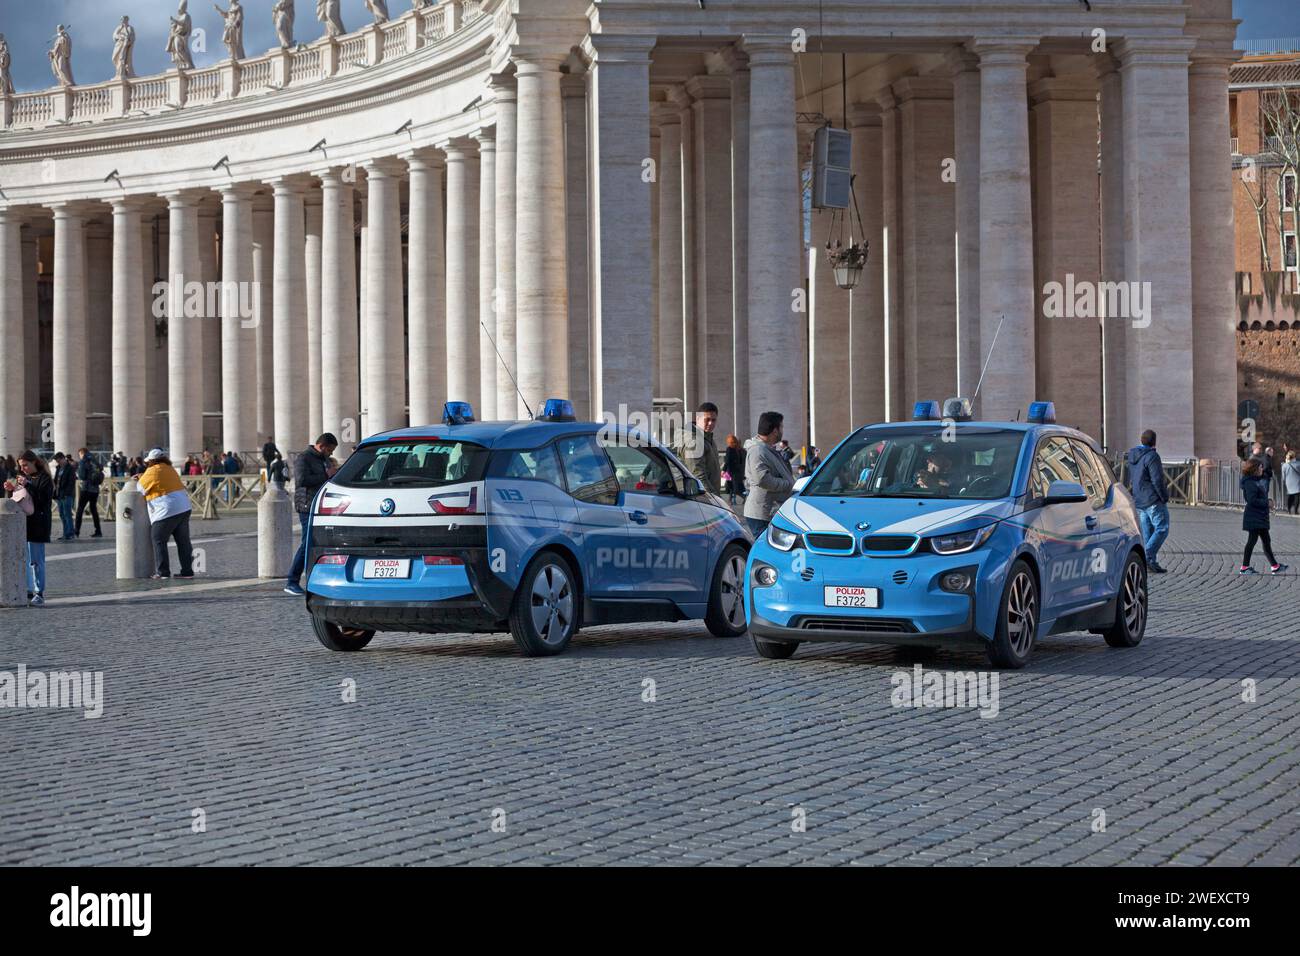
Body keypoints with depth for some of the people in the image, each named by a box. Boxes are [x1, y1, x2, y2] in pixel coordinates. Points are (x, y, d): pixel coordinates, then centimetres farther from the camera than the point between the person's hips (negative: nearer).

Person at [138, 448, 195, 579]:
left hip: (167, 511, -8)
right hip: (184, 508, 8)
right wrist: (142, 477, 28)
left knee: (159, 540, 1)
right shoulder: (170, 469, 17)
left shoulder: (152, 471, -7)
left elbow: (140, 490, 0)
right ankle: (187, 571, 12)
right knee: (183, 541, 10)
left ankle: (162, 572, -2)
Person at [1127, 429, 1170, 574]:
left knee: (1147, 532, 10)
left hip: (1139, 501, 8)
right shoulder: (1152, 456, -16)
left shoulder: (1132, 456, 10)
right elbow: (1157, 480, -19)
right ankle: (1147, 557, -15)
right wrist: (1164, 497, -9)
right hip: (1153, 500, -8)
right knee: (1162, 529, -4)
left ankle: (1150, 563, 8)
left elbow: (1131, 480, 16)